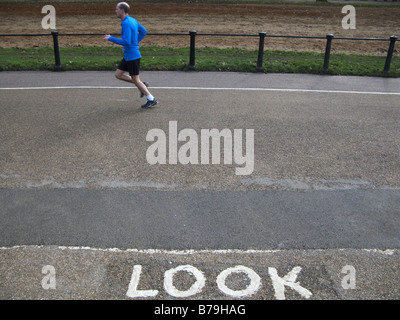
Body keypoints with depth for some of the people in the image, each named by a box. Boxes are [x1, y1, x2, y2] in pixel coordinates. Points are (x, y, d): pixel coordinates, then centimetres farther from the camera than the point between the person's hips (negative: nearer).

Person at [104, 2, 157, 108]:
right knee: (118, 74, 13)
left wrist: (110, 38, -18)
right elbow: (143, 31, 20)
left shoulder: (126, 23, -20)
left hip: (132, 56, -9)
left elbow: (126, 42, -27)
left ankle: (151, 99, 11)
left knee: (135, 80, 1)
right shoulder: (133, 20, 9)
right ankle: (142, 85, 18)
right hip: (128, 56, 9)